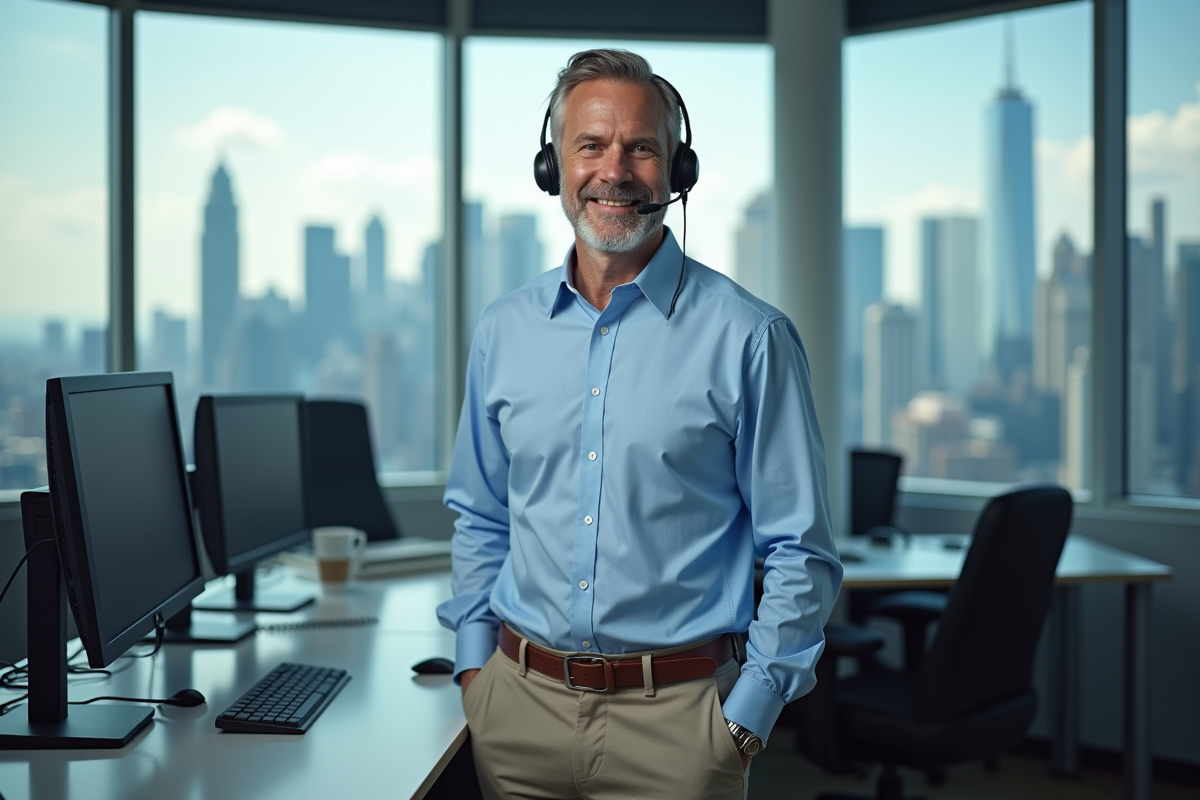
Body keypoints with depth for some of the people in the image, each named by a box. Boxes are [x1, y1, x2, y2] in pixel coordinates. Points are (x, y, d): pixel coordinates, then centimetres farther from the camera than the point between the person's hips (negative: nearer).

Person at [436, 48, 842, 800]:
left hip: (673, 714, -3)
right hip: (520, 704, 4)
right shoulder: (503, 330, 5)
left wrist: (748, 712, -8)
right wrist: (474, 661, 7)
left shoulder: (748, 337, -8)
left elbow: (800, 553, -5)